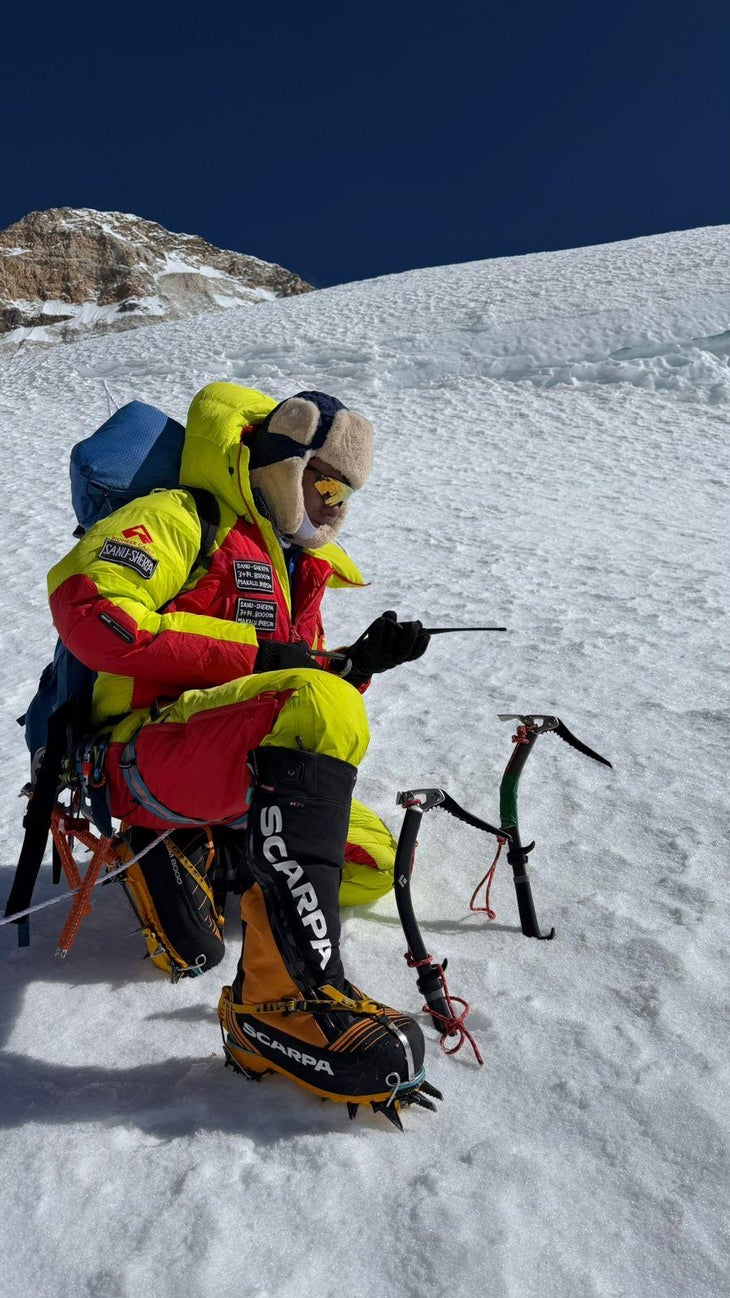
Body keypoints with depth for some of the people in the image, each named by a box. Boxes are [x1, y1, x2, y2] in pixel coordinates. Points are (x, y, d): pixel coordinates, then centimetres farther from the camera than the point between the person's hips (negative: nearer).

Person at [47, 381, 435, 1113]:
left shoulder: (297, 569, 23)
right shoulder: (181, 518, -1)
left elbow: (309, 690, 22)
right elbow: (84, 601, -20)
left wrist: (360, 663, 1)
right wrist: (248, 652, -18)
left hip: (229, 784, 9)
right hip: (145, 751, -8)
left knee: (371, 864, 5)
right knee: (317, 708, -34)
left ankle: (181, 850, 12)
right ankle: (283, 997, -34)